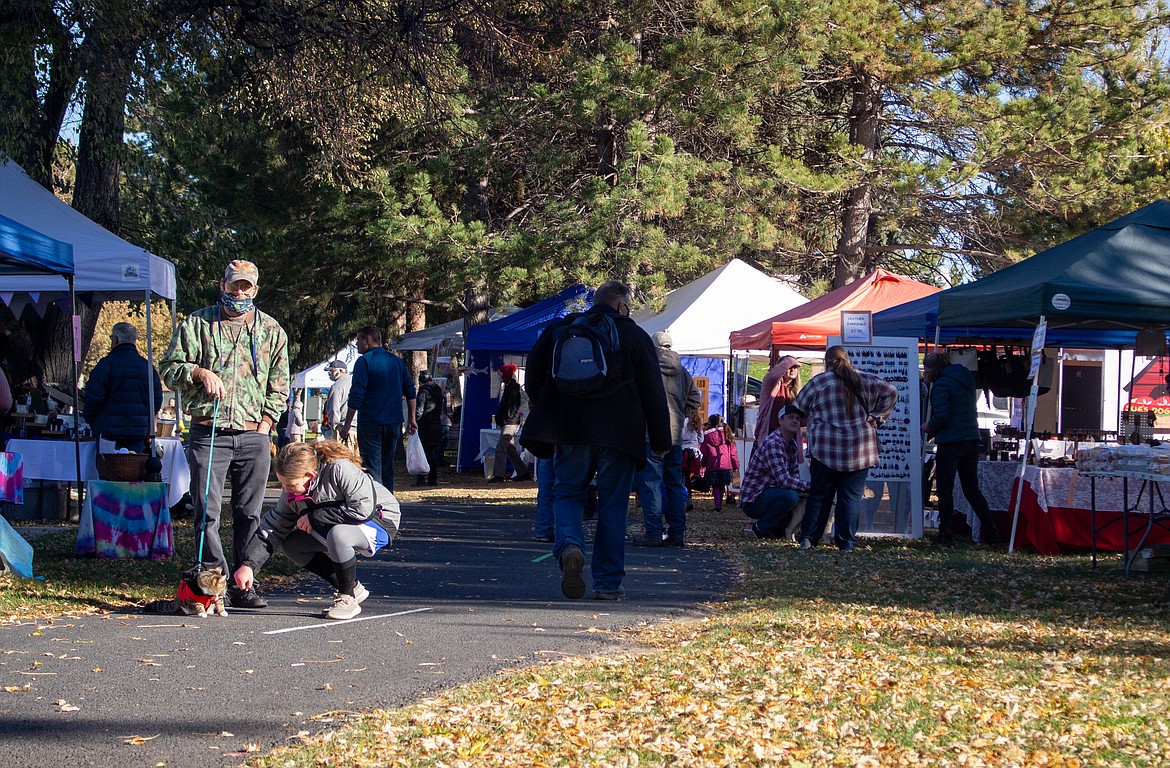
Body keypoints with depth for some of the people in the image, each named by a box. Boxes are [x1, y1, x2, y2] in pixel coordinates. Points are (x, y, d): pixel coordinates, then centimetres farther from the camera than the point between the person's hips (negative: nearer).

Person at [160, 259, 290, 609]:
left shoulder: (271, 330, 13)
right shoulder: (197, 324, 8)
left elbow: (279, 386, 14)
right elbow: (169, 368, 7)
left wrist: (265, 424, 2)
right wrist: (200, 372, -11)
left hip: (253, 435, 1)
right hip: (208, 433, -1)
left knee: (249, 513, 2)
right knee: (208, 513, -6)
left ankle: (243, 585, 6)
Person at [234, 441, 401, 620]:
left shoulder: (340, 470, -29)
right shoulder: (292, 492, -6)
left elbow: (363, 509, -34)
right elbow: (272, 528, 0)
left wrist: (314, 517, -27)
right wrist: (248, 564, -11)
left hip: (380, 522, -8)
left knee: (337, 535, -38)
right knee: (291, 545, -4)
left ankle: (348, 599, -16)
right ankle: (353, 589, 2)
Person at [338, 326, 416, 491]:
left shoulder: (364, 361, -7)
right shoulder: (397, 361, 12)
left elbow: (356, 396, -14)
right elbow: (410, 392, 13)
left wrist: (347, 425, -12)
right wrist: (411, 419, 17)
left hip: (371, 424, -6)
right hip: (394, 424, 6)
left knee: (372, 469, -6)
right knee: (387, 468, 15)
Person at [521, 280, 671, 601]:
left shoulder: (558, 332, 11)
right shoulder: (635, 336, 4)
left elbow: (534, 378, 11)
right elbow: (653, 392, 2)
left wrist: (546, 423, 22)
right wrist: (660, 439, 6)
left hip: (569, 431, 1)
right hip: (617, 434, -1)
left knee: (567, 493, 12)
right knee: (612, 505, 5)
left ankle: (570, 545, -19)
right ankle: (608, 582, 4)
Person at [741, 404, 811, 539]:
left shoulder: (792, 444, 10)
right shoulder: (772, 444, -21)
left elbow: (795, 475, 10)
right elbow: (784, 481, -28)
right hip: (752, 500, -9)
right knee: (791, 495, -32)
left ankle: (775, 529, 10)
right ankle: (758, 529, -13)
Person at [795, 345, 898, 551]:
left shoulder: (818, 382, -1)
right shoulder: (863, 380, 6)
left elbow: (798, 409, 6)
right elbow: (890, 392, 6)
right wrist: (875, 418, 5)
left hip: (826, 448, -1)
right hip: (859, 449, 1)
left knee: (819, 494, 9)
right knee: (851, 496, 4)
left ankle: (808, 538, 5)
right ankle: (847, 542, 2)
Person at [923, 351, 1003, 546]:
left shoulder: (941, 385, -11)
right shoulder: (967, 380, 15)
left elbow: (942, 417, -20)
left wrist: (928, 427, 0)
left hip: (950, 443, -8)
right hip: (971, 441, 8)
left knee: (945, 489, 2)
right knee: (972, 489, 14)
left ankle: (946, 535, 1)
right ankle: (990, 533, 12)